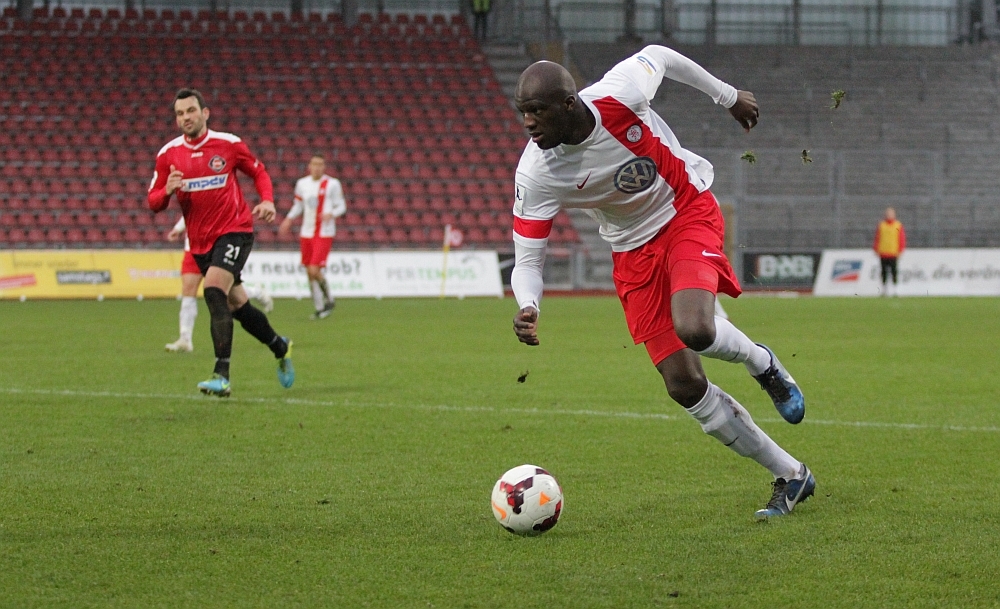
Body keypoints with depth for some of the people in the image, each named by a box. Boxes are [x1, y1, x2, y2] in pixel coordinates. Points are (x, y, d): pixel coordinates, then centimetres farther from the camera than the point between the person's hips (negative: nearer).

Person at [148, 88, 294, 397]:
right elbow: (154, 203, 4)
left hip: (234, 230, -5)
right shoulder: (168, 154, 1)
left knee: (214, 290, -25)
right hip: (200, 241, 5)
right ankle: (280, 347, 42)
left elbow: (259, 171, 10)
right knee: (237, 304, 14)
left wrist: (267, 201, -8)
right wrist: (167, 190, -19)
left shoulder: (228, 144, -5)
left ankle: (222, 376, -27)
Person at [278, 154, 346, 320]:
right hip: (306, 233, 5)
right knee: (309, 273, 6)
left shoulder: (332, 184, -5)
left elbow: (341, 206, -1)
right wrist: (289, 219, 5)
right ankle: (319, 308, 19)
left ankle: (328, 299, 9)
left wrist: (331, 214, -21)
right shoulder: (302, 184, 8)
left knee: (314, 270, -15)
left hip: (324, 234, -5)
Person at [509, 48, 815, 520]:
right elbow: (527, 260, -16)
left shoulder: (619, 96, -27)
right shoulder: (535, 175, -22)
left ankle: (760, 361, 7)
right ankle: (791, 478, 13)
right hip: (634, 251, 3)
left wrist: (727, 95, 13)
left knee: (693, 329, -32)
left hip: (688, 211, -3)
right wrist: (527, 308, -39)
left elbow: (658, 55, -3)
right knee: (685, 387, -4)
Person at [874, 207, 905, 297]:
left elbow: (902, 238, 3)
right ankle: (884, 289, 10)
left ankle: (895, 290, -3)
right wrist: (876, 250, 4)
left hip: (893, 253, -2)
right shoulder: (881, 225, 10)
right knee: (884, 272, 4)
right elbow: (877, 238, 11)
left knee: (894, 271, -6)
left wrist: (900, 250, -5)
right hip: (883, 253, 2)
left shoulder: (898, 226, 4)